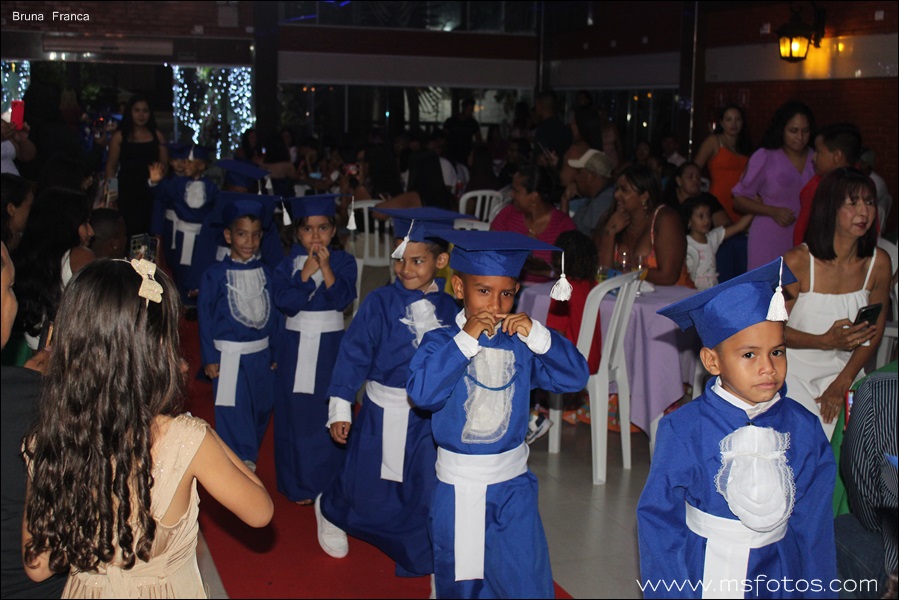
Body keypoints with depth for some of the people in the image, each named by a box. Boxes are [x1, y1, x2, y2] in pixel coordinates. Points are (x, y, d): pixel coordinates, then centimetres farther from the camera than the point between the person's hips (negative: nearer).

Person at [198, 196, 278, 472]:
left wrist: (276, 351, 6)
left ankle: (248, 463, 30)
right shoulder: (215, 274, -5)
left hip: (261, 355, 4)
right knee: (233, 416, -5)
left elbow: (274, 315, 9)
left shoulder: (266, 273, 5)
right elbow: (205, 317, -3)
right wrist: (209, 358, -6)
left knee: (261, 411, 12)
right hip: (229, 357, -4)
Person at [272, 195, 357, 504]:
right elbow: (283, 300, -11)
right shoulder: (288, 263, 2)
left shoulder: (343, 261, 0)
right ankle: (298, 484, 15)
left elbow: (343, 299, -13)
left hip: (330, 345, -1)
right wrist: (306, 274, -17)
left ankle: (330, 482, 14)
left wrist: (325, 268, -20)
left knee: (330, 415, 1)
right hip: (297, 345, 1)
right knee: (296, 414, 4)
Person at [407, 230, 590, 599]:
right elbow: (422, 393, -26)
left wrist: (538, 335, -20)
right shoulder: (441, 342, -9)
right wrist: (465, 341, -27)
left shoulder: (520, 343, -2)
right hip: (457, 485, -1)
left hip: (512, 484, 2)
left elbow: (575, 377, -9)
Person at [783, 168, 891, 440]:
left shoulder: (879, 263, -5)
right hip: (796, 370, -3)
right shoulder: (798, 261, -16)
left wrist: (843, 382, -3)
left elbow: (875, 331, 5)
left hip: (845, 369, 4)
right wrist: (825, 341, -24)